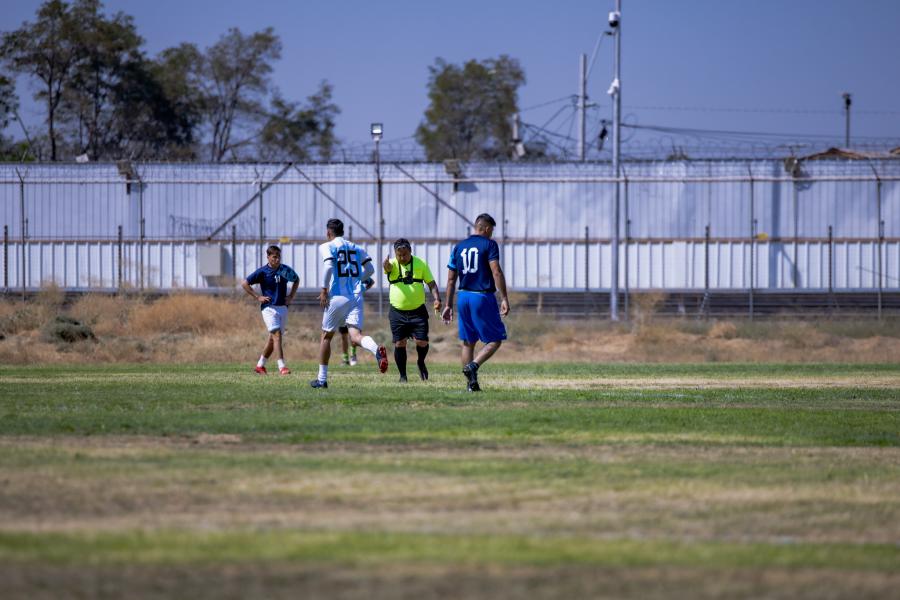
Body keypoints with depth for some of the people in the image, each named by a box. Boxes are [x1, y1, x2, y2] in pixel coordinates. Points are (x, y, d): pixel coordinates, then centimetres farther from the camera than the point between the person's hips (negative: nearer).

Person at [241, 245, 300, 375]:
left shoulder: (285, 270, 4)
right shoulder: (262, 272, -7)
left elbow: (296, 280, 24)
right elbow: (244, 283, -2)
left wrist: (291, 296, 12)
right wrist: (258, 297, -7)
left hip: (283, 307, 5)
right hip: (269, 307, -5)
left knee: (273, 339, 10)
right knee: (277, 334, -18)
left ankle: (260, 365, 25)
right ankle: (281, 366, -23)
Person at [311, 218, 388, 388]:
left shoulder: (327, 247, 0)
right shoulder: (356, 248, 16)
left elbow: (329, 266, -17)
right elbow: (370, 269, 17)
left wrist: (324, 289, -11)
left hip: (337, 297, -4)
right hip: (356, 296, 4)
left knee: (326, 336, 12)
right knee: (355, 335, -8)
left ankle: (322, 378, 17)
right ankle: (376, 349, -41)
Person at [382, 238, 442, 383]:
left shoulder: (421, 264, 2)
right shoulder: (393, 264, -3)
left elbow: (431, 283, 6)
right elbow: (388, 267, -28)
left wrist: (436, 299, -11)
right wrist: (386, 265, -53)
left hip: (418, 311, 0)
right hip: (398, 313, 0)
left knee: (422, 342, -7)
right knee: (399, 344, -1)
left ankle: (421, 362, 25)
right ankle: (403, 375, 13)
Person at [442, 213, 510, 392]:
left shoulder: (458, 247, 13)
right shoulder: (489, 245, -3)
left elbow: (451, 279, 13)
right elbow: (496, 272, -14)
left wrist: (448, 305, 17)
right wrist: (504, 299, -14)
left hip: (463, 297, 6)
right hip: (483, 298, -6)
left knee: (468, 342, 12)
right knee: (495, 340, 1)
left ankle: (470, 383, 8)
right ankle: (473, 366, -21)